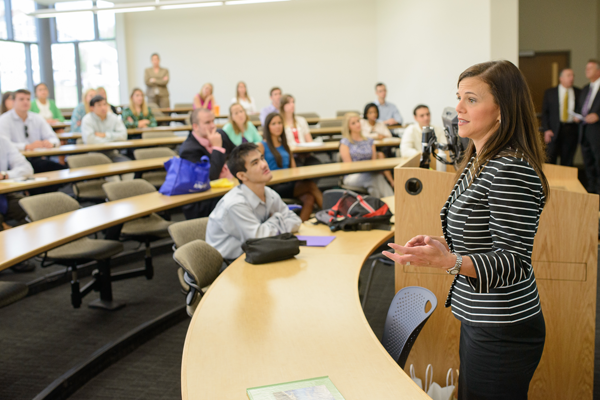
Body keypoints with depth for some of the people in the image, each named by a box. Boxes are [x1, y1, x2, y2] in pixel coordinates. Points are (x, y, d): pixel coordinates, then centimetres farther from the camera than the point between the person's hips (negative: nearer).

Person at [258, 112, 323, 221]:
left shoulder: (285, 146, 24)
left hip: (289, 184, 6)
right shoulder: (262, 146, 5)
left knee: (309, 199, -29)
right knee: (311, 186, -26)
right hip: (273, 187, -6)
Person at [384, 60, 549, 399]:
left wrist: (449, 262, -39)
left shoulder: (511, 169, -22)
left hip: (503, 331, -10)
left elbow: (515, 262, -25)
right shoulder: (479, 161, 9)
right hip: (480, 320, 10)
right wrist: (445, 246, 6)